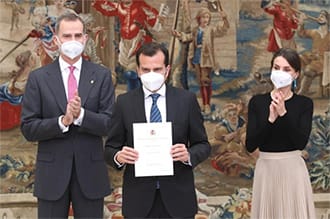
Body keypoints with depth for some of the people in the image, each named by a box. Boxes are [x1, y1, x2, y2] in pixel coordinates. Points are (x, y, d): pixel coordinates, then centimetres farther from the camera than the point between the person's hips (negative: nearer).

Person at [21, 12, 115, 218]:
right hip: (52, 173, 0)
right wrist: (62, 121, -18)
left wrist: (81, 115, -20)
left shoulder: (102, 75, 3)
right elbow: (28, 128, -3)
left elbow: (110, 124, -3)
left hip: (90, 173, 1)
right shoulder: (38, 78, 2)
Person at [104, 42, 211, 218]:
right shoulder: (124, 102, 1)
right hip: (138, 199, 0)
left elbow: (203, 145, 4)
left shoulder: (187, 100, 1)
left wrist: (189, 155, -17)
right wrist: (118, 156, -17)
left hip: (177, 197, 0)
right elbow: (110, 148, 5)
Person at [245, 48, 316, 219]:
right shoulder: (257, 101, 0)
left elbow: (301, 142, -13)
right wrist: (270, 119, -18)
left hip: (293, 170, -1)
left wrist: (284, 113, -21)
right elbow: (250, 145, -7)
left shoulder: (304, 103, -1)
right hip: (266, 169, 1)